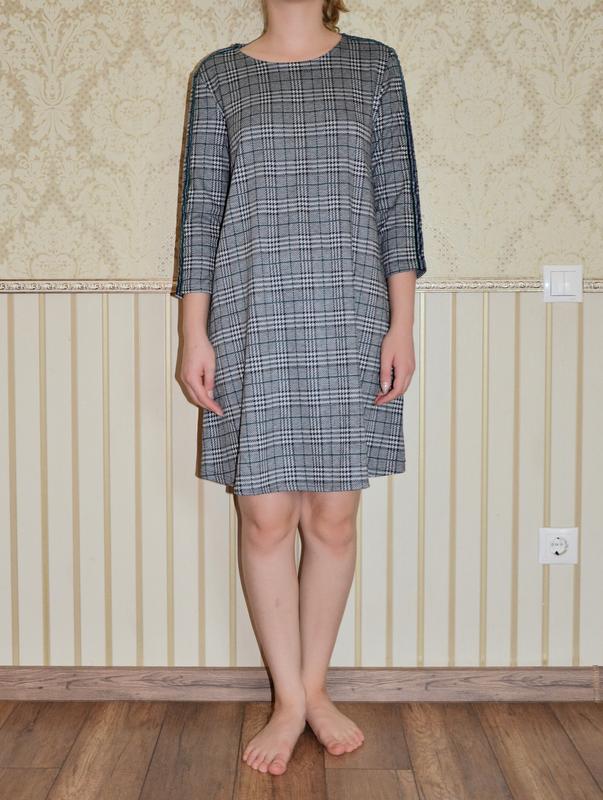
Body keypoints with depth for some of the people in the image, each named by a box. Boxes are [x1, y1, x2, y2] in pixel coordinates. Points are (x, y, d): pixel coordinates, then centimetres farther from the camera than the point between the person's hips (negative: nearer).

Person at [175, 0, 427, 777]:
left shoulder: (373, 65, 9)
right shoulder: (219, 74, 9)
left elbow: (396, 199, 5)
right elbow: (201, 209, 6)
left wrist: (401, 324, -2)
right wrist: (193, 334, 0)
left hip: (348, 318, 1)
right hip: (252, 319, 0)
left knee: (333, 517, 4)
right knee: (265, 517, 0)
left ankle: (315, 687, 23)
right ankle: (288, 699, 16)